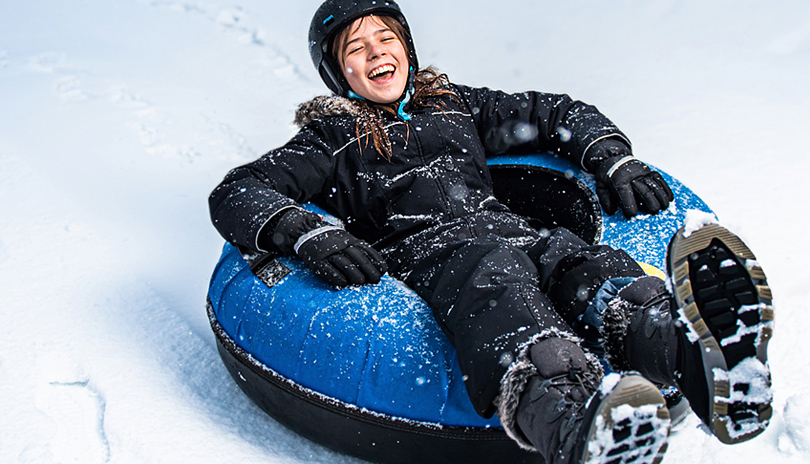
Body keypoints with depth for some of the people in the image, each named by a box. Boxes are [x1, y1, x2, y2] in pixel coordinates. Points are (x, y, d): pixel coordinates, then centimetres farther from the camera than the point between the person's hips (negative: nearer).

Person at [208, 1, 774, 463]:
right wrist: (304, 233, -15)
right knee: (494, 278, -39)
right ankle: (573, 418, -71)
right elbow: (236, 192, 6)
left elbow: (556, 113, 34)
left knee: (580, 263, -31)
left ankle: (703, 361, -63)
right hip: (424, 254, -4)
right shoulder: (331, 138, 18)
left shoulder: (455, 104, 30)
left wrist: (613, 159, 14)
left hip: (512, 233, 4)